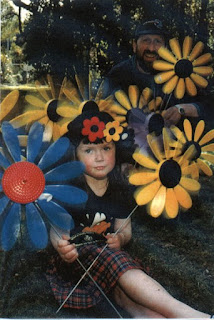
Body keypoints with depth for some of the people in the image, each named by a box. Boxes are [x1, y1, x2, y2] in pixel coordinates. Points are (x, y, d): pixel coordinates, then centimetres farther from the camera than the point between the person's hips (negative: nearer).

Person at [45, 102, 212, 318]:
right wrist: (61, 245, -35)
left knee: (124, 293, -31)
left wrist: (119, 238, -12)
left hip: (108, 255, 5)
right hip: (73, 258, -5)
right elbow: (56, 227, -11)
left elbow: (125, 229, 13)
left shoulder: (119, 190, 9)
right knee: (115, 261, -36)